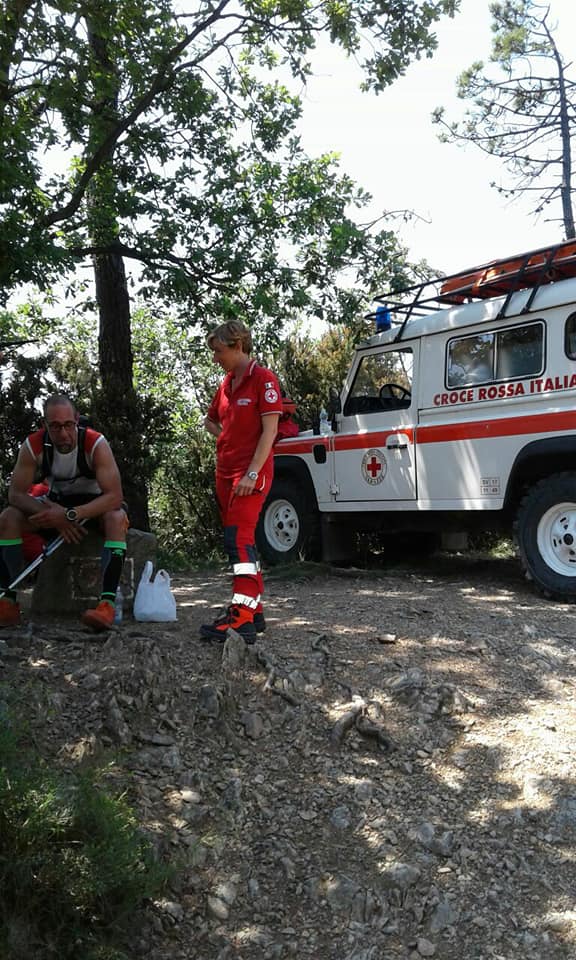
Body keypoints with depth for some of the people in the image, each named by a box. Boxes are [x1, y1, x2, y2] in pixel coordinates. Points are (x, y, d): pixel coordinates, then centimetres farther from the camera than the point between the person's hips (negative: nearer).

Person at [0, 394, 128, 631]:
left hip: (94, 505, -3)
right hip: (55, 504, 3)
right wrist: (55, 516, -32)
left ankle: (107, 603, -44)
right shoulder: (33, 446, -19)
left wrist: (71, 515, -43)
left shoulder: (96, 444, -28)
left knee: (116, 518, -36)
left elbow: (114, 496, -33)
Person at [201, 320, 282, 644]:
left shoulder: (263, 379, -8)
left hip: (251, 474, -8)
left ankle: (242, 617, -20)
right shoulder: (227, 383, 15)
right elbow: (211, 420, 31)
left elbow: (270, 430, -15)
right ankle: (254, 611, 17)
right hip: (225, 472, 9)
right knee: (243, 541, 10)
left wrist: (252, 473, -20)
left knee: (238, 538, -17)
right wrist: (228, 439, 13)